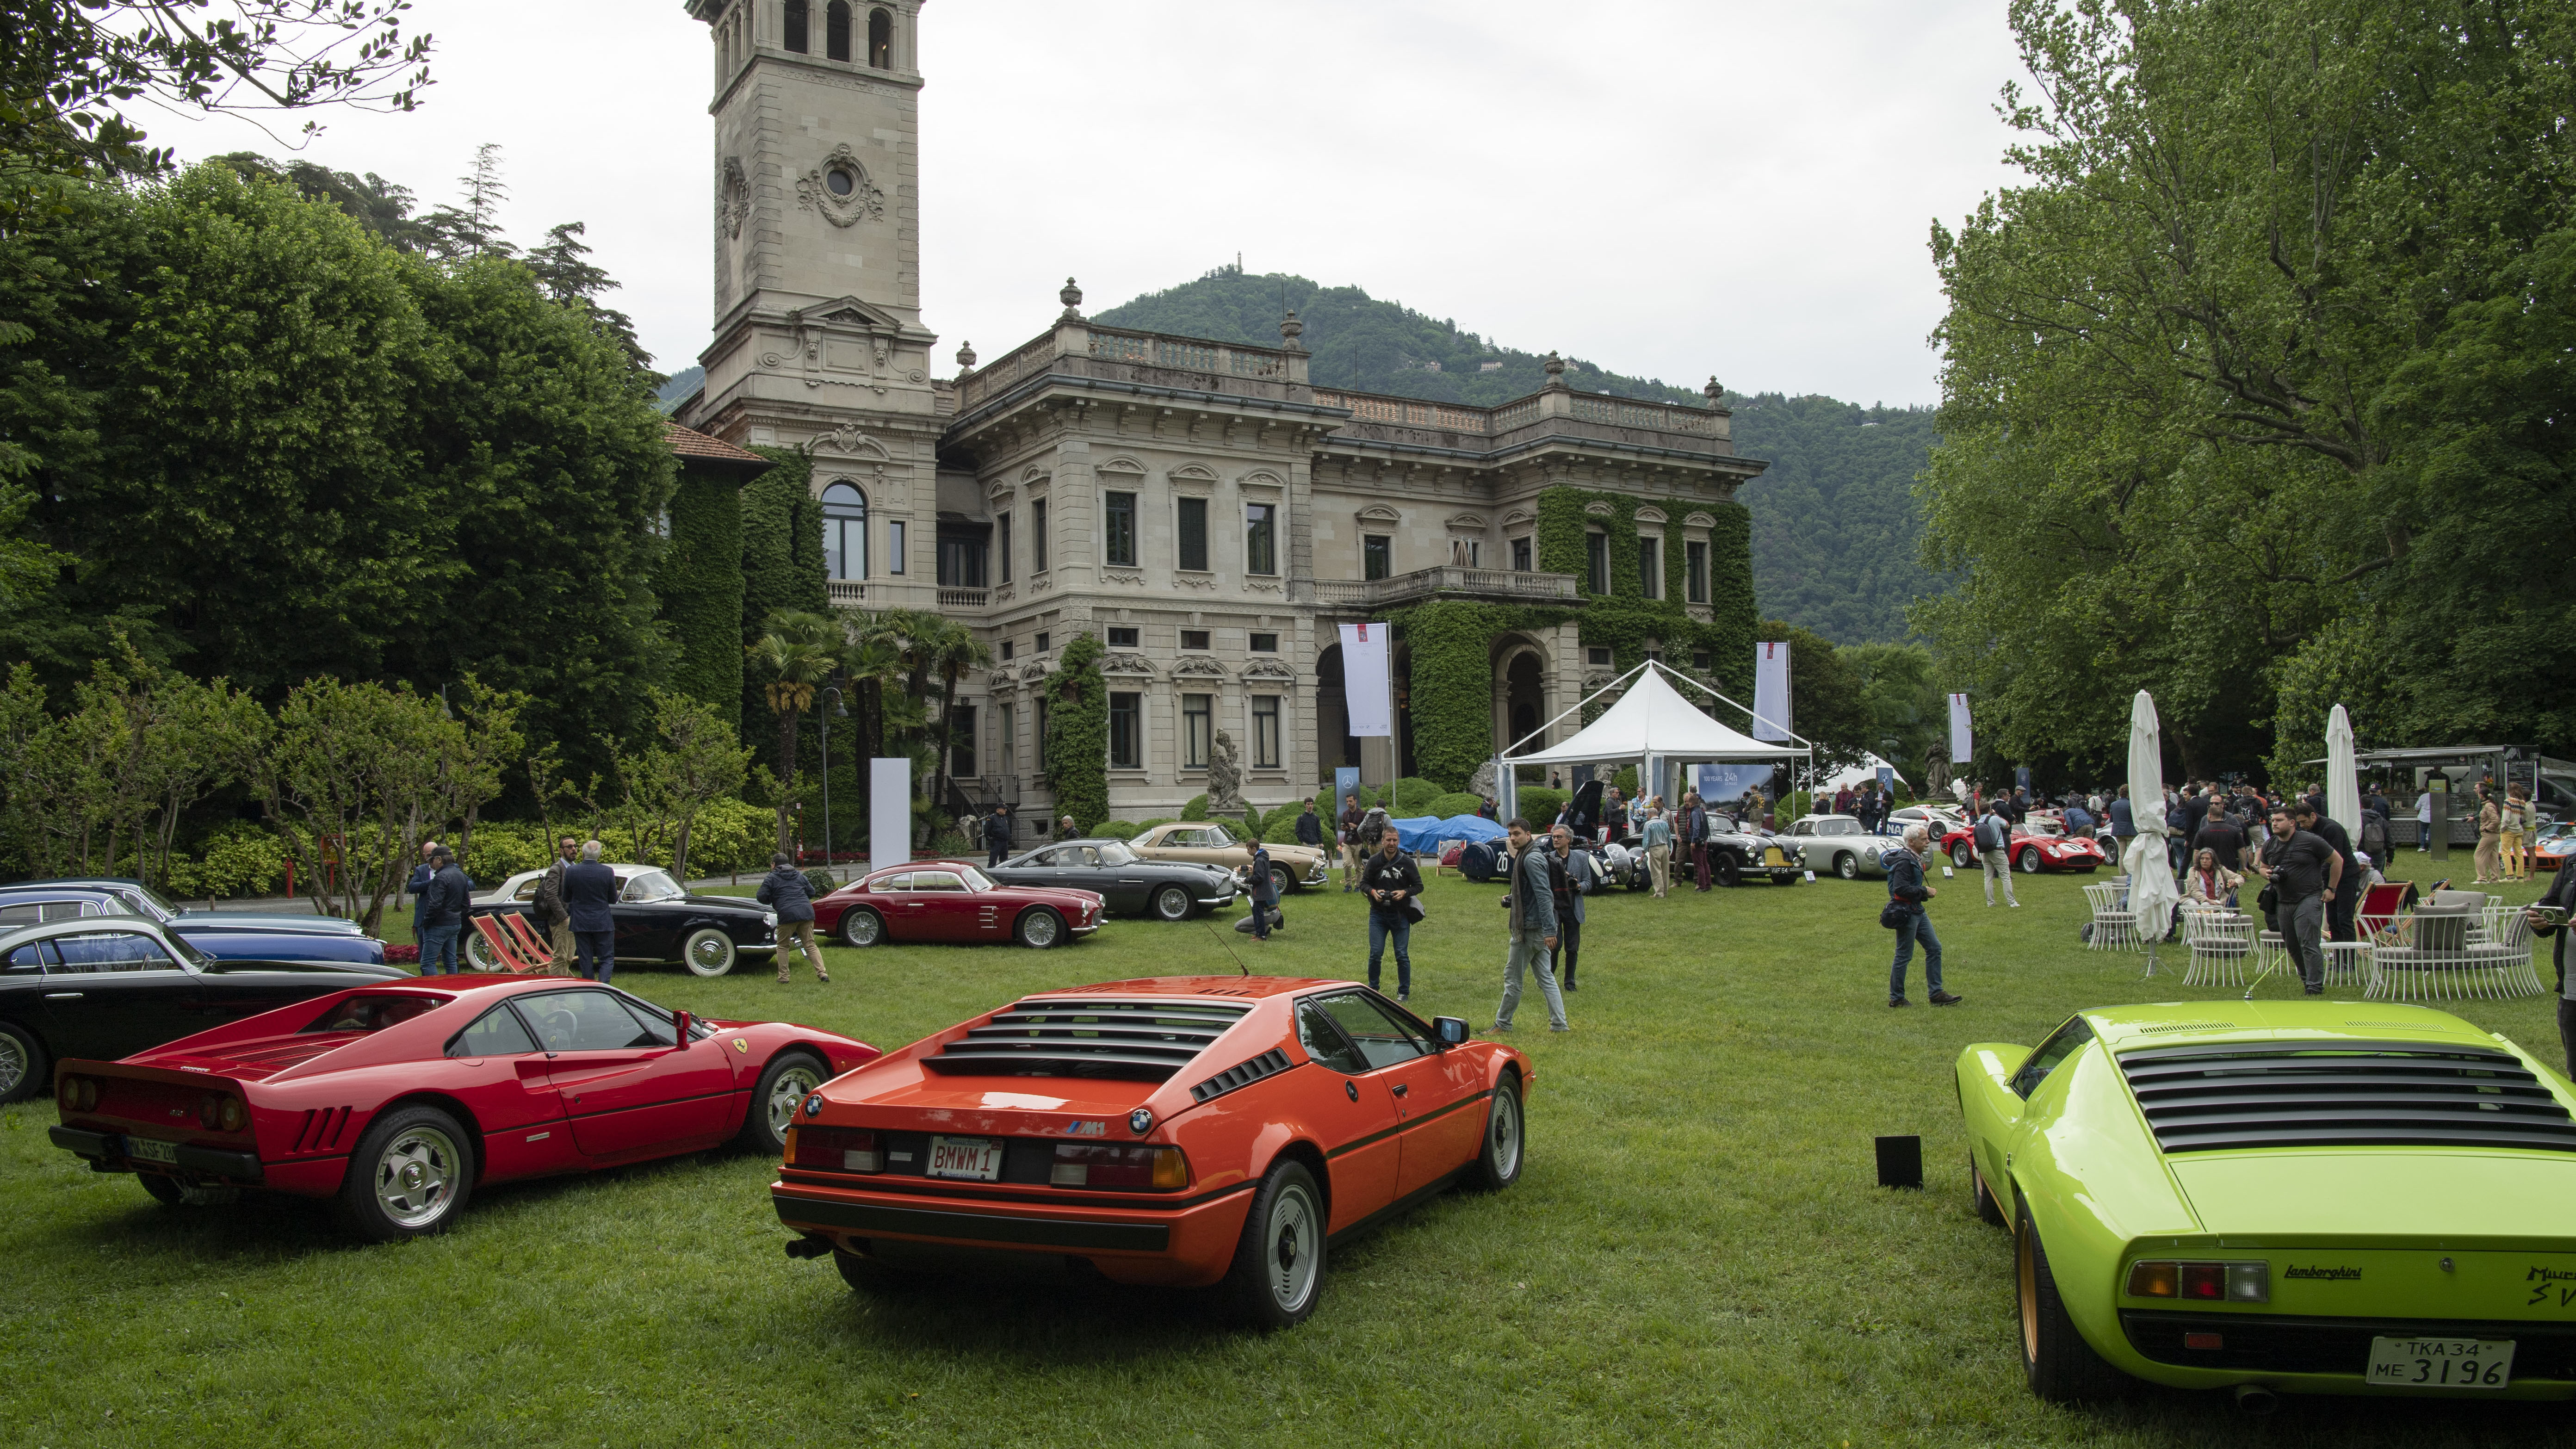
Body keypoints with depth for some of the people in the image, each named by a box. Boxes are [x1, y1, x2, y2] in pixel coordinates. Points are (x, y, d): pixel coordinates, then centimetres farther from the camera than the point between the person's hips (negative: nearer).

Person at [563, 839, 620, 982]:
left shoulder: (571, 871, -6)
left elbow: (566, 899, 4)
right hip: (603, 923, -1)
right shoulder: (608, 872, -9)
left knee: (586, 961, 10)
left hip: (580, 923, 2)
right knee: (607, 960, 4)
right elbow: (613, 900, 1)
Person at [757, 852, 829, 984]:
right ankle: (822, 974, -5)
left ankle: (783, 977, 10)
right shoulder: (799, 876, 21)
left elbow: (762, 897, -1)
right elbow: (811, 892, 23)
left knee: (783, 946, 12)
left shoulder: (771, 878, 5)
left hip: (788, 915, -4)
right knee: (810, 946, 8)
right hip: (807, 913, 4)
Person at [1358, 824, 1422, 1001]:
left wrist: (1404, 892, -15)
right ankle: (1372, 989, 17)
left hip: (1400, 915, -1)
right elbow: (1363, 883, 9)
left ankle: (1404, 991, 13)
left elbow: (1419, 886, 3)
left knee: (1402, 955, 1)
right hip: (1378, 914, 1)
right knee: (1375, 954, 0)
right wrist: (1373, 892, -12)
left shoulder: (1407, 862, -2)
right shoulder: (1374, 861, 0)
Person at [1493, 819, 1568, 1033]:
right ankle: (1559, 1024, 10)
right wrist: (1511, 899, 10)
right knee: (1545, 977, 10)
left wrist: (1549, 930, -28)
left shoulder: (1531, 859, -17)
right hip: (1538, 928, 10)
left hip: (1530, 927, -10)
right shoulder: (1523, 857, 15)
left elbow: (1544, 896, -24)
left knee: (1512, 976, 1)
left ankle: (1503, 1024, 10)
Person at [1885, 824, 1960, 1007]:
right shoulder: (1904, 861, -19)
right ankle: (1896, 998, 9)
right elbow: (1900, 889, -28)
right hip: (1906, 914, -10)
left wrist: (1926, 892, 10)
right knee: (1904, 956, -2)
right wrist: (1925, 892, -19)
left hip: (1917, 911, 10)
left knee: (1934, 948, 8)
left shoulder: (1914, 858, 14)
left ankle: (1937, 994, 12)